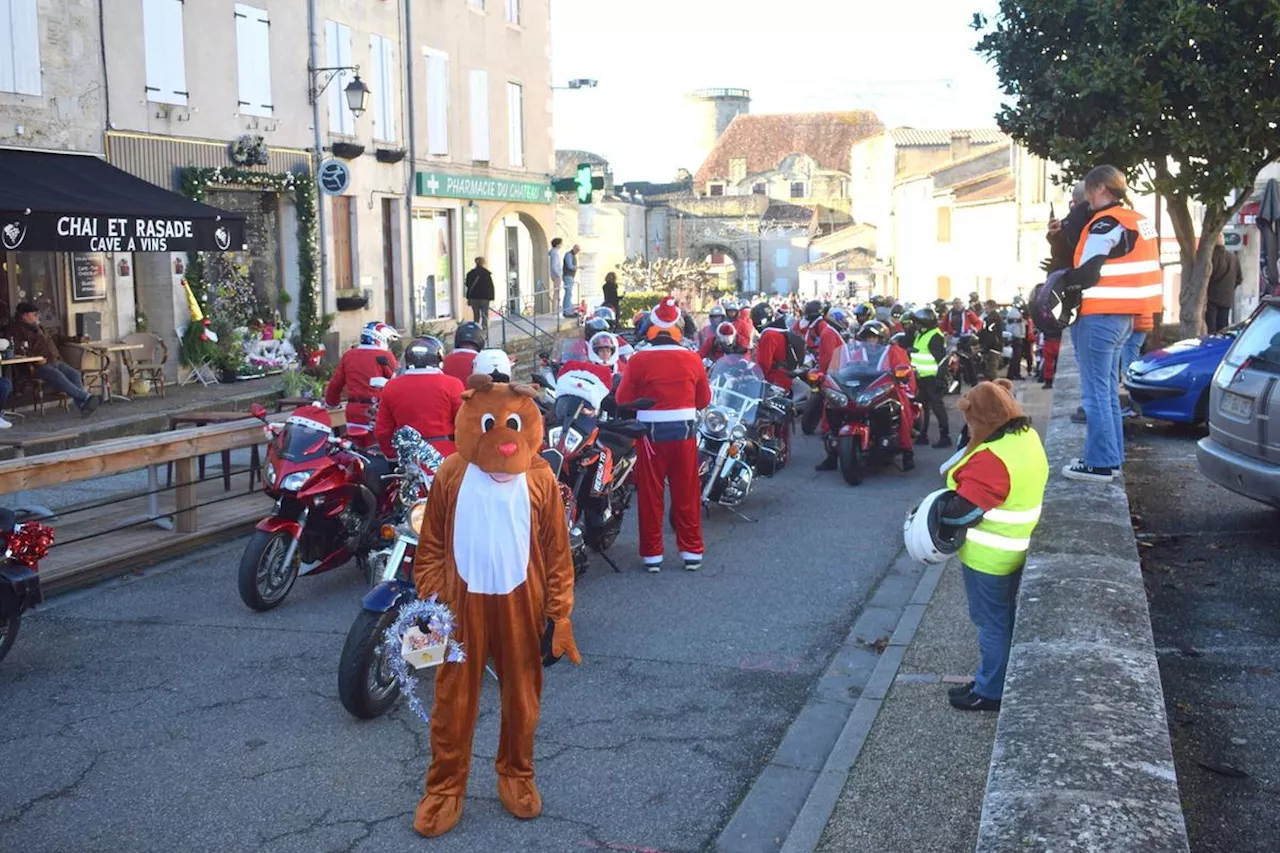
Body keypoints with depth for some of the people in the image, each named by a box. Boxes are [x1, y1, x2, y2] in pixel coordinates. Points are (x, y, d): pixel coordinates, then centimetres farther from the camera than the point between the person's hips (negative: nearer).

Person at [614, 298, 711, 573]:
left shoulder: (639, 360, -11)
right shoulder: (693, 359, -5)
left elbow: (622, 400, -6)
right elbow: (704, 400, 4)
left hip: (651, 433, -1)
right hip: (684, 432, 2)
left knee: (650, 495, 9)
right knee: (687, 494, 11)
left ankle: (652, 554, 13)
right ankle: (692, 551, 18)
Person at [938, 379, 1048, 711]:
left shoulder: (994, 459, -31)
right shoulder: (1027, 438, 0)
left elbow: (963, 510, -29)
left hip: (988, 556, -9)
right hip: (1016, 549, 9)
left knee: (991, 622, 6)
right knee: (1004, 617, 22)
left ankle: (990, 691, 21)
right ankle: (1003, 678, 38)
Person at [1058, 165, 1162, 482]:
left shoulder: (1106, 223, -15)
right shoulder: (1138, 221, 15)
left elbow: (1085, 274, -19)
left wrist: (1061, 284, -1)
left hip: (1099, 317, -10)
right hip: (1123, 316, 10)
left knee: (1095, 391, -6)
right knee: (1109, 389, 16)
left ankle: (1099, 463, -5)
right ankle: (1111, 456, 21)